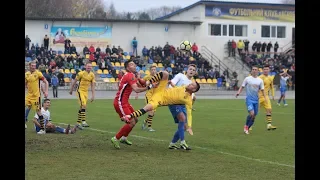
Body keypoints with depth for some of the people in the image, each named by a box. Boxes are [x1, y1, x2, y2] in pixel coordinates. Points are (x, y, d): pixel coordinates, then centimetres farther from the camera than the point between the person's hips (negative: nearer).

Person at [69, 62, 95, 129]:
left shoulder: (92, 75, 3)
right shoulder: (81, 73, -12)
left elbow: (93, 86, 5)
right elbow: (74, 81, -1)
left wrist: (93, 95, -1)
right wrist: (71, 90, 6)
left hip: (86, 92, 6)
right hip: (80, 91, -6)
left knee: (81, 107, 11)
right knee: (84, 105, -21)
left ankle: (78, 123, 19)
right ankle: (83, 121, -23)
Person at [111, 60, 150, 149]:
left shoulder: (130, 75, 15)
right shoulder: (130, 76, -18)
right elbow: (136, 90, -29)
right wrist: (148, 87, -28)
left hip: (124, 102, 11)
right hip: (120, 103, -11)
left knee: (135, 119, 17)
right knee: (131, 123, -13)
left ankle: (124, 138, 27)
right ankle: (116, 139, -2)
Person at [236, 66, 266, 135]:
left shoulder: (260, 80, 6)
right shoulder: (247, 79, -1)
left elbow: (262, 90, 8)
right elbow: (242, 86, 2)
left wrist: (265, 98, -5)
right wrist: (238, 92, -16)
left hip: (256, 100, 4)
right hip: (249, 99, -4)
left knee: (254, 116, 5)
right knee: (252, 113, -21)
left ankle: (247, 129, 21)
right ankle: (246, 126, 2)